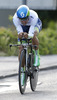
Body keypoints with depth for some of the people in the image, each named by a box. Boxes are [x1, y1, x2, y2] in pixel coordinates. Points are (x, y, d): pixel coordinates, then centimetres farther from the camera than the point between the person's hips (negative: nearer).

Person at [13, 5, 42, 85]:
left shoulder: (33, 16, -42)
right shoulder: (15, 18, -36)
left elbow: (31, 34, -45)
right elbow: (19, 30, -35)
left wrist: (28, 35, -68)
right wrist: (20, 34, -59)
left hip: (35, 25, -2)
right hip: (23, 28, 2)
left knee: (33, 36, -37)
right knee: (21, 49, -10)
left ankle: (36, 55, -13)